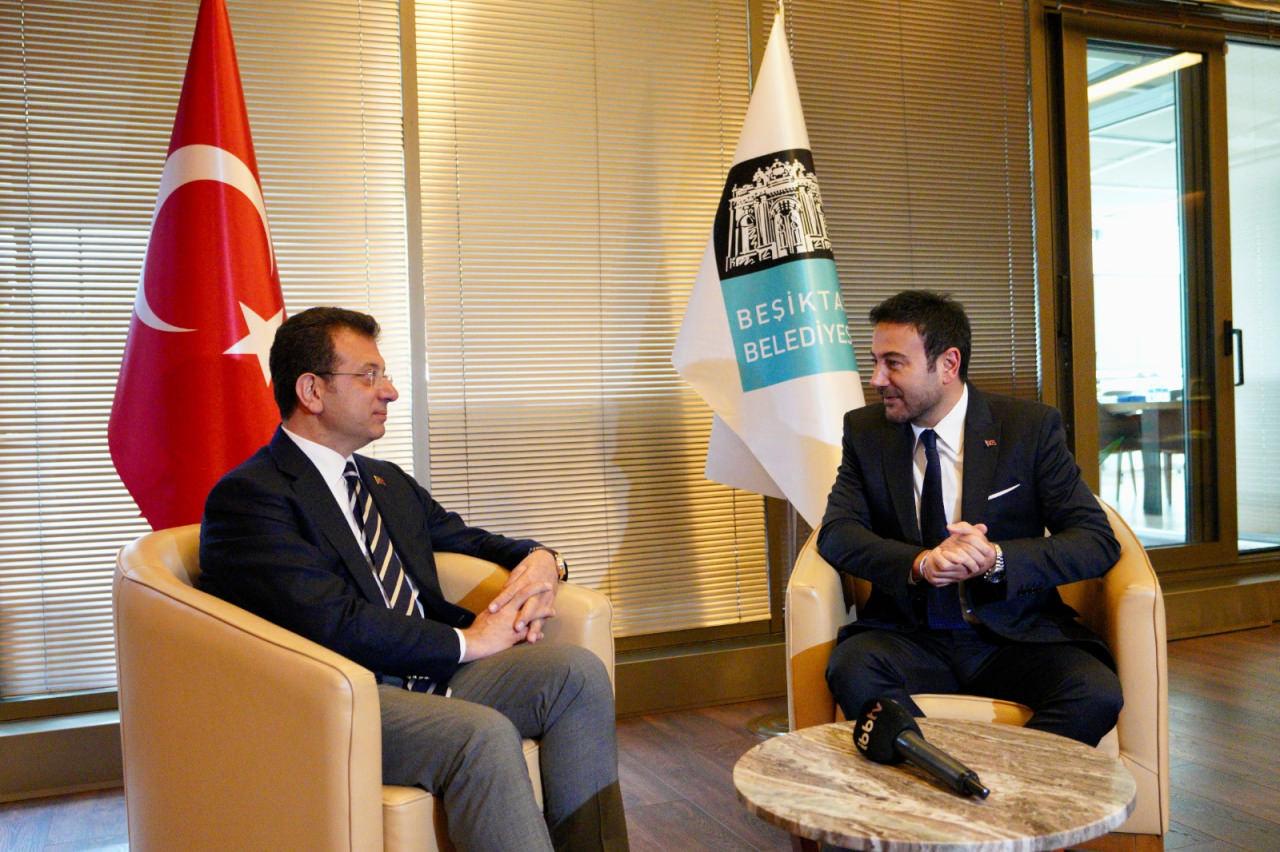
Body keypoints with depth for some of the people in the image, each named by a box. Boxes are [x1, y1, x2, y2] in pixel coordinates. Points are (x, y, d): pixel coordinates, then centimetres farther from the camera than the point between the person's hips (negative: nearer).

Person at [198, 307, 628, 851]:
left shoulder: (389, 483, 22)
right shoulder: (248, 495, -6)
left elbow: (470, 541, 28)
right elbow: (334, 622, -18)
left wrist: (540, 560, 4)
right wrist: (465, 640, -12)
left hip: (432, 672, 8)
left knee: (578, 672, -13)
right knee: (483, 733, -33)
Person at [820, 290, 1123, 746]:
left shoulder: (1030, 427, -1)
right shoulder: (866, 431, 5)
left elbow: (1097, 542, -6)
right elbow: (837, 533, -5)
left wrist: (997, 558, -24)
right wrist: (920, 563, -25)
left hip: (1017, 637, -1)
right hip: (911, 635, 1)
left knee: (1097, 692, -29)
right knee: (852, 669, -30)